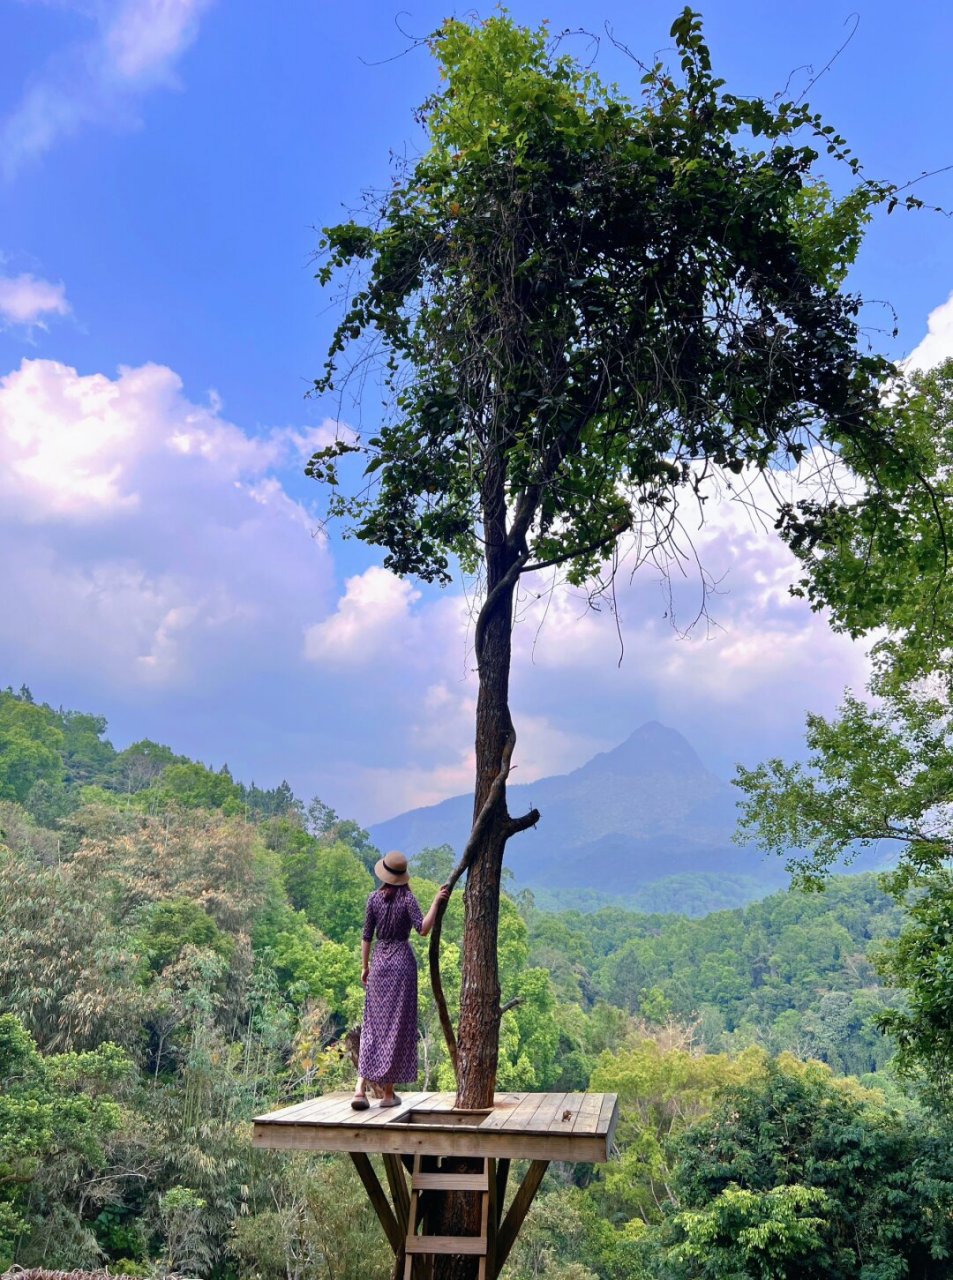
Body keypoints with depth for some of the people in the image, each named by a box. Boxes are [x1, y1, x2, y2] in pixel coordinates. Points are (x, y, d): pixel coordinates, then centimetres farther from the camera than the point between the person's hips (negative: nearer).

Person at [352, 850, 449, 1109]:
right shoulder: (407, 899, -7)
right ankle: (388, 1092, 8)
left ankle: (361, 1088, -3)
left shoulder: (374, 898, 1)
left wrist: (364, 966, 14)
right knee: (397, 1024, 4)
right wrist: (436, 902, -16)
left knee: (373, 1023, 8)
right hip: (402, 960, -3)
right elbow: (423, 929, -18)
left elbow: (367, 935, 5)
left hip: (380, 960, 3)